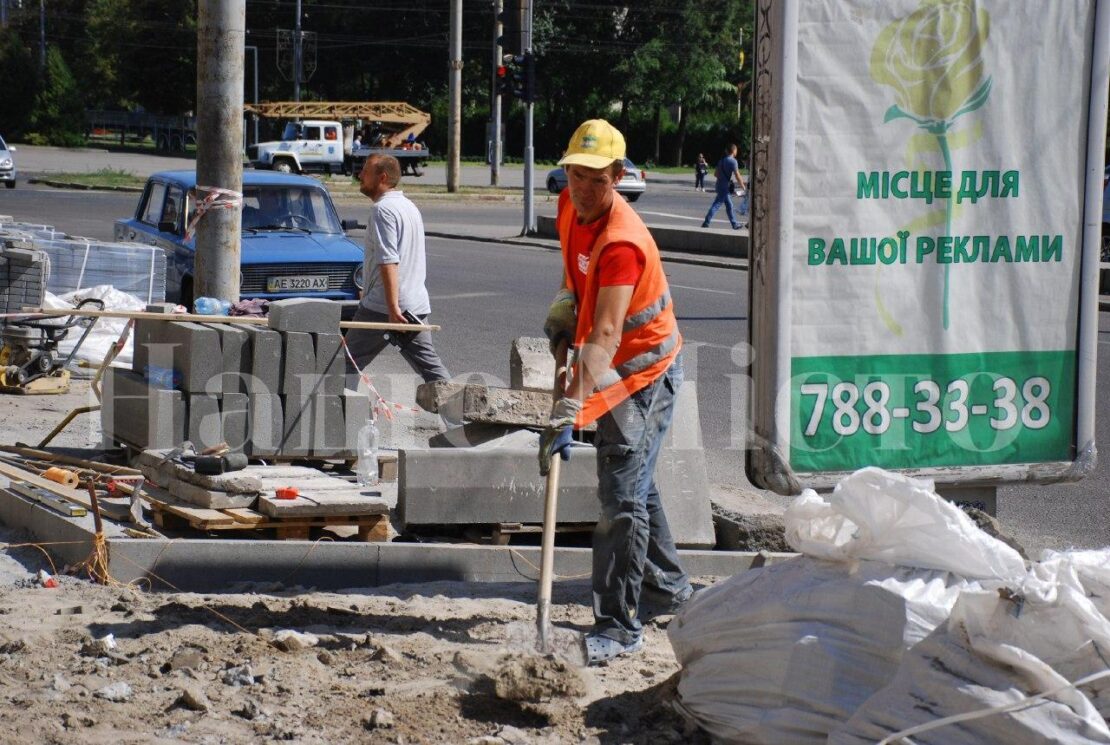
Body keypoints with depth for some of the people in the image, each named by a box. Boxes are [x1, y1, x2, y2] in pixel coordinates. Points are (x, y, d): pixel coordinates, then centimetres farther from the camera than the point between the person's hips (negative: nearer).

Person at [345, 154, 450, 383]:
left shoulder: (383, 209, -12)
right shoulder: (409, 206, 19)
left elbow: (388, 262, -21)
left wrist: (393, 308, -26)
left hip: (381, 307, -9)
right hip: (417, 305, 9)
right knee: (430, 366, 6)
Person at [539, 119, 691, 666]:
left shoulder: (621, 242, -31)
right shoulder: (571, 205, -5)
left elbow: (605, 337, -40)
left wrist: (569, 411, -48)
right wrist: (565, 306, 1)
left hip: (644, 370, -9)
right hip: (611, 372, 9)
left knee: (622, 497, -12)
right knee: (634, 486, 23)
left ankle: (619, 626, -7)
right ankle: (669, 587, 42)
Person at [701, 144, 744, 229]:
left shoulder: (722, 160, 10)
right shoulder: (732, 161, -14)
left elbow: (716, 174, 15)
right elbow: (737, 176, -16)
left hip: (720, 184, 9)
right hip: (726, 186, -9)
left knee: (729, 205, 14)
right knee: (716, 205, -7)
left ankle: (735, 224, 19)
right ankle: (706, 223, -9)